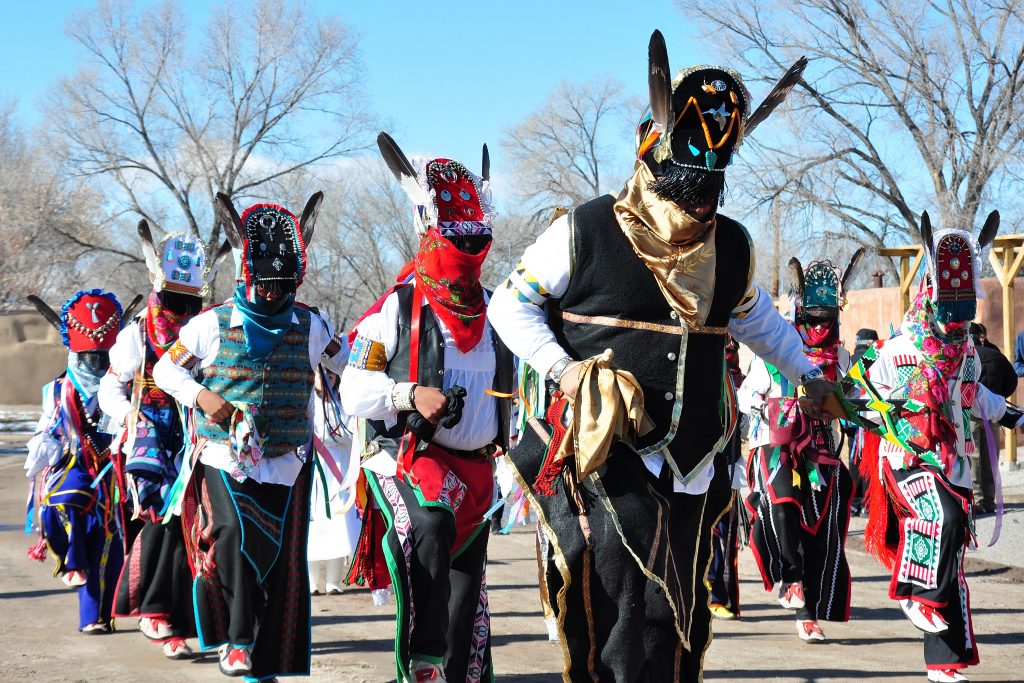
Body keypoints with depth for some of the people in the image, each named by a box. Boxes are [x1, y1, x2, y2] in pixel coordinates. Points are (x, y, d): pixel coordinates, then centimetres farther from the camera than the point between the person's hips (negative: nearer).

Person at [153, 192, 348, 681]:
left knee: (280, 557, 2)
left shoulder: (310, 327, 6)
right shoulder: (212, 324, 0)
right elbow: (166, 369, 8)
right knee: (234, 536, -24)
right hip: (224, 455, -2)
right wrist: (200, 395, -9)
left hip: (287, 462, 2)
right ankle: (237, 637, -6)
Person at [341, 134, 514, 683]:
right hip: (410, 458, -6)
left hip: (476, 468, 6)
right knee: (430, 524, -35)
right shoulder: (399, 307, -5)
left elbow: (508, 384, 27)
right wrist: (411, 396, -22)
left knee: (467, 590, 11)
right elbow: (354, 390, -8)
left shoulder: (494, 311, 12)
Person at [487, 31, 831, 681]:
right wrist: (562, 369, -11)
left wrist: (806, 372, 37)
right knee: (619, 612, -10)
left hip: (693, 468, 5)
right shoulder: (586, 232, -6)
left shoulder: (731, 247, 8)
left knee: (679, 622, 9)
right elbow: (510, 304, 3)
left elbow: (755, 316, 29)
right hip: (607, 453, -5)